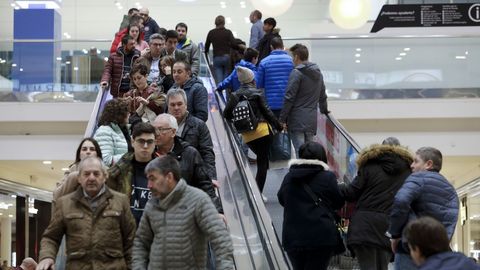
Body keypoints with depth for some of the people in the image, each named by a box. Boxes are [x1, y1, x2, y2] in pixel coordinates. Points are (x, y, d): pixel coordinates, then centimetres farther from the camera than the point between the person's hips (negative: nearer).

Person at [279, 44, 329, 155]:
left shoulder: (297, 73, -8)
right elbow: (322, 96, 27)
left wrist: (282, 119, -8)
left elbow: (289, 98, -12)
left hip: (297, 120, -7)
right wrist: (324, 110, 46)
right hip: (312, 120, 7)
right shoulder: (318, 73, 16)